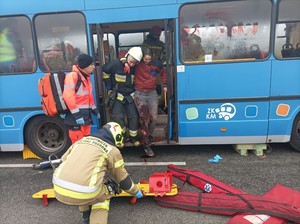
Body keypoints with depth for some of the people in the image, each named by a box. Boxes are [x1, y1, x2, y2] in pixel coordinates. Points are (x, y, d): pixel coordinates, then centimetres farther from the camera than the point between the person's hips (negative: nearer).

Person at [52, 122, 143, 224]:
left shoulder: (82, 140, 20)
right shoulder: (113, 151, 9)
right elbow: (122, 178, 19)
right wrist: (136, 191, 37)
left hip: (59, 190, 5)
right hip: (83, 194, -5)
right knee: (105, 192, 26)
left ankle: (86, 215, 39)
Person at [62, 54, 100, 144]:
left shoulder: (86, 77, 16)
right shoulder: (73, 76, -14)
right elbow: (68, 96, -23)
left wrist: (94, 110, 22)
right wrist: (77, 115, -25)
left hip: (85, 117, 9)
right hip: (76, 119, -9)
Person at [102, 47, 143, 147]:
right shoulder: (115, 63, -17)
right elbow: (105, 71, -2)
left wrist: (135, 90, 3)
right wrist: (109, 87, -1)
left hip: (130, 95, 2)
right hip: (118, 94, -2)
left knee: (134, 116, 2)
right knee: (117, 116, -11)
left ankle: (133, 136, 22)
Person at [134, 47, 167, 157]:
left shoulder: (156, 64, 0)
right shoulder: (137, 64, -6)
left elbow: (163, 72, 17)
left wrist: (164, 85, 13)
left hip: (152, 93, 3)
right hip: (140, 94, -2)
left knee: (153, 118, -2)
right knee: (144, 119, -6)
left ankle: (150, 135, 30)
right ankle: (146, 145, 4)